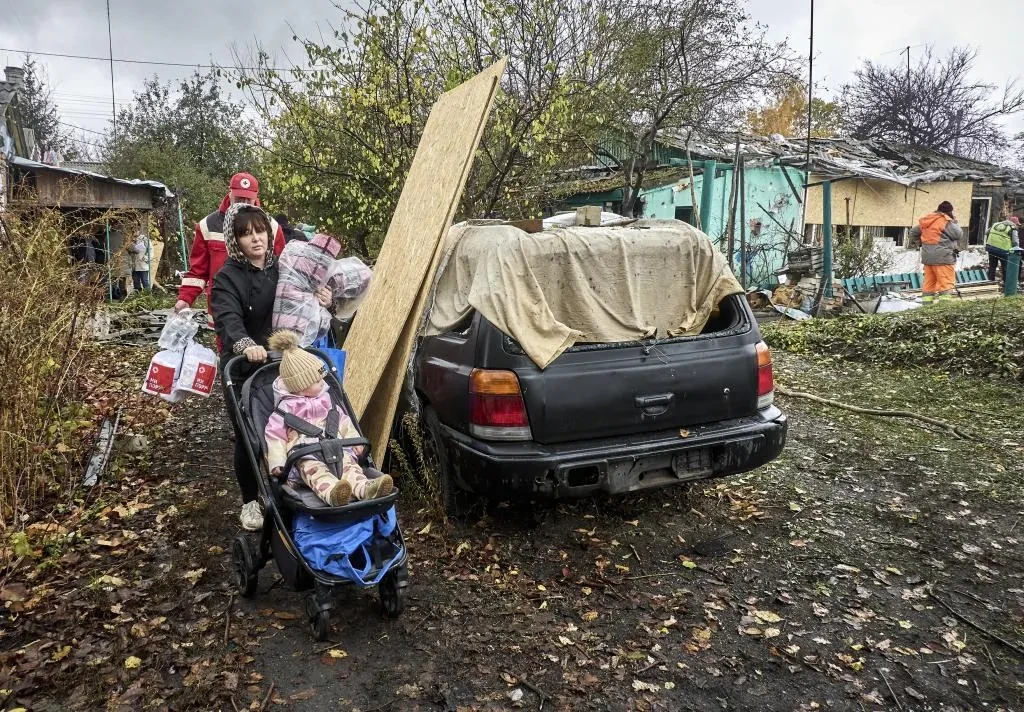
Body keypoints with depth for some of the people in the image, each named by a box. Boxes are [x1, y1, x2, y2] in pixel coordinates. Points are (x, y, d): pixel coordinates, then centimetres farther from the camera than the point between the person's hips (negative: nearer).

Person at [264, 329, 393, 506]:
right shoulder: (285, 408, 8)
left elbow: (343, 421, 27)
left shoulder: (326, 400, 23)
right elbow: (275, 436, 5)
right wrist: (277, 463, -6)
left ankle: (365, 488, -56)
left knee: (349, 464, -27)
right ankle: (331, 492, -67)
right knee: (315, 470, -36)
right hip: (305, 454, -4)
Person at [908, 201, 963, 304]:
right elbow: (959, 235, -8)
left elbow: (914, 232, 19)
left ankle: (927, 301, 13)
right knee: (947, 282, -6)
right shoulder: (947, 222, -11)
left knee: (929, 282, 12)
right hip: (942, 257, -8)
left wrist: (920, 243, 24)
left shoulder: (927, 220, 12)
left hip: (927, 257, 8)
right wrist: (955, 221, 2)